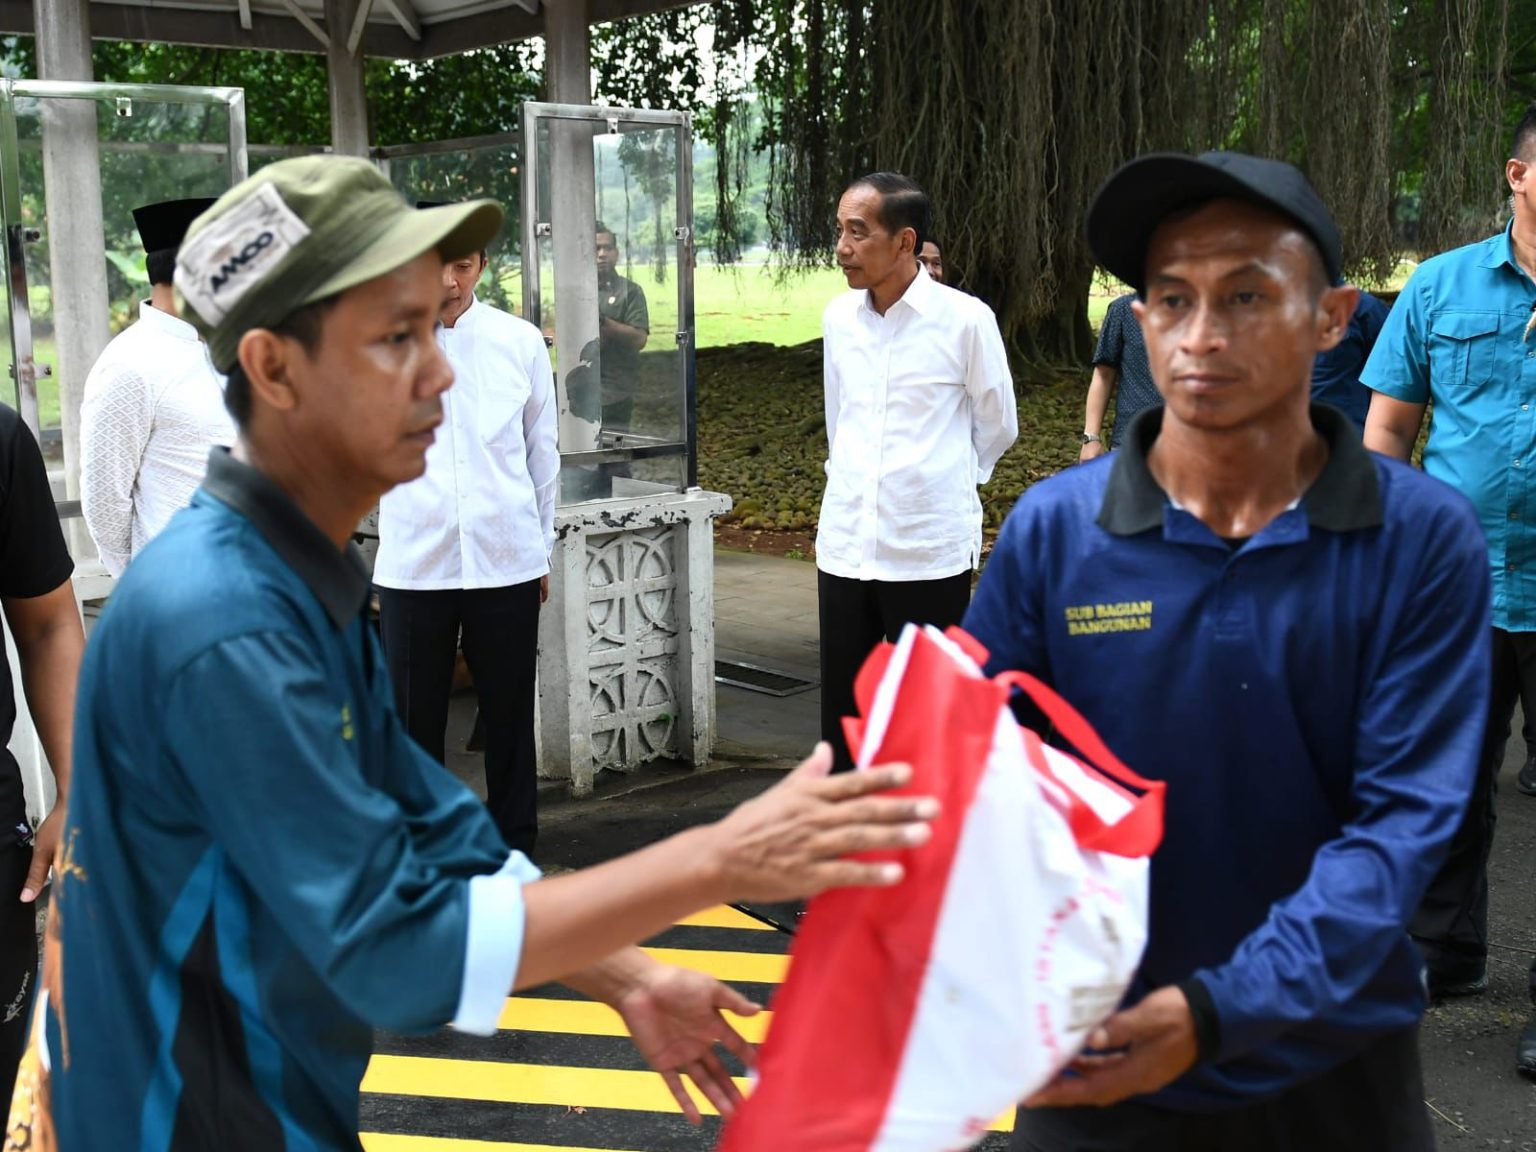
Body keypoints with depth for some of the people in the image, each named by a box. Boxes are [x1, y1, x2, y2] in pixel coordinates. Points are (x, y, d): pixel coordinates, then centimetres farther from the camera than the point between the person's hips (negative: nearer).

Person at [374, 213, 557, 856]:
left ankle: (515, 854, 26)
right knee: (413, 722, 7)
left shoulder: (520, 342, 4)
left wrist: (541, 548, 14)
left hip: (506, 561, 1)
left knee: (510, 719, 11)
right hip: (412, 566, -1)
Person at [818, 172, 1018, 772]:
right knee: (842, 720, 9)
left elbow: (998, 426, 5)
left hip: (930, 549, -4)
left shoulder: (964, 319, -8)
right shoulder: (839, 317, 6)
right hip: (845, 544, 4)